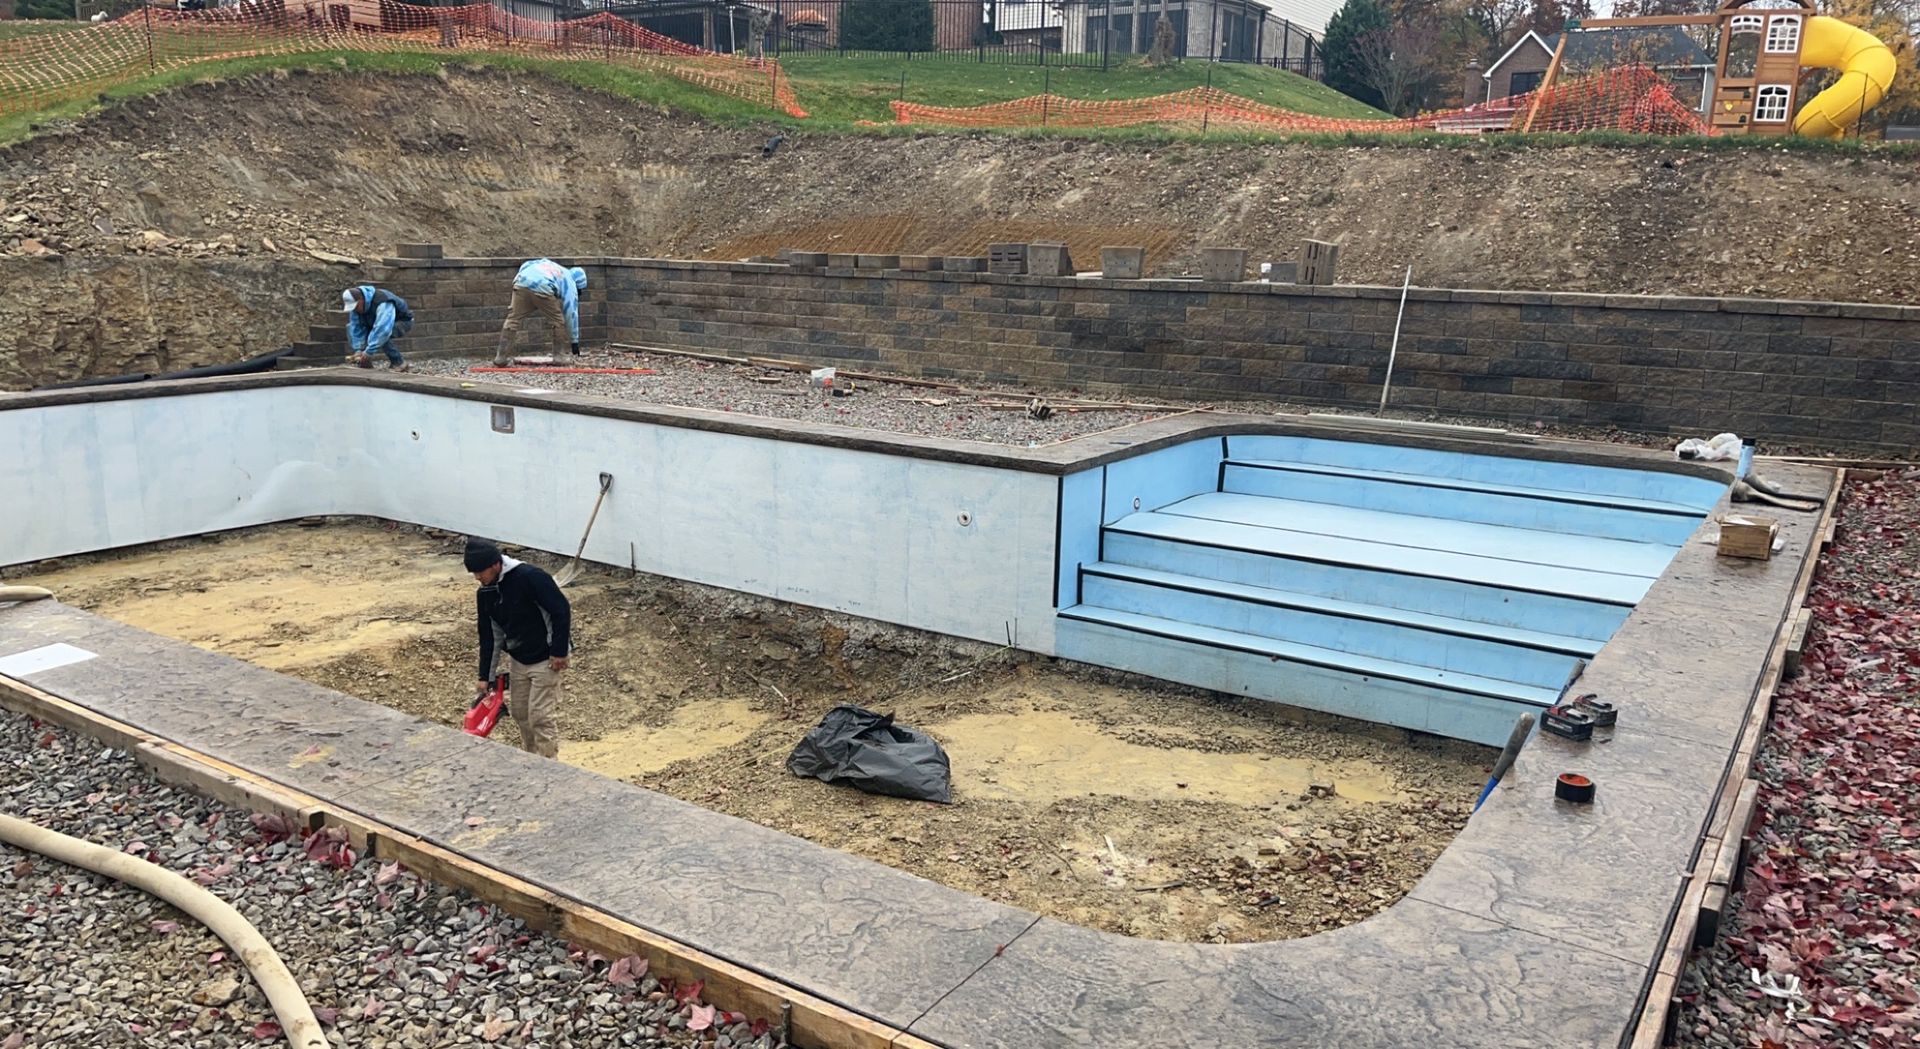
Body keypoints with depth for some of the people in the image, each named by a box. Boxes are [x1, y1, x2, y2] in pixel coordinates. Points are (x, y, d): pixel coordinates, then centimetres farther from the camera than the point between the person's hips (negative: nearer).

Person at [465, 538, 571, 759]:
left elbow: (562, 610, -22)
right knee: (519, 712, 15)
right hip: (517, 659, 8)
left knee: (541, 716, -6)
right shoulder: (486, 593, -1)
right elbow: (488, 635, 7)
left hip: (544, 659, -7)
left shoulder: (529, 577, -25)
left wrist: (559, 651, -20)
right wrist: (485, 676, 7)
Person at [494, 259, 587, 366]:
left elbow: (525, 265, 27)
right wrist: (574, 341, 24)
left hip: (521, 282, 4)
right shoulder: (570, 283, 24)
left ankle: (500, 358, 9)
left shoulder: (548, 264, 41)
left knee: (513, 318, 10)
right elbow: (571, 313, 20)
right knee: (555, 320, 16)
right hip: (542, 288, -4)